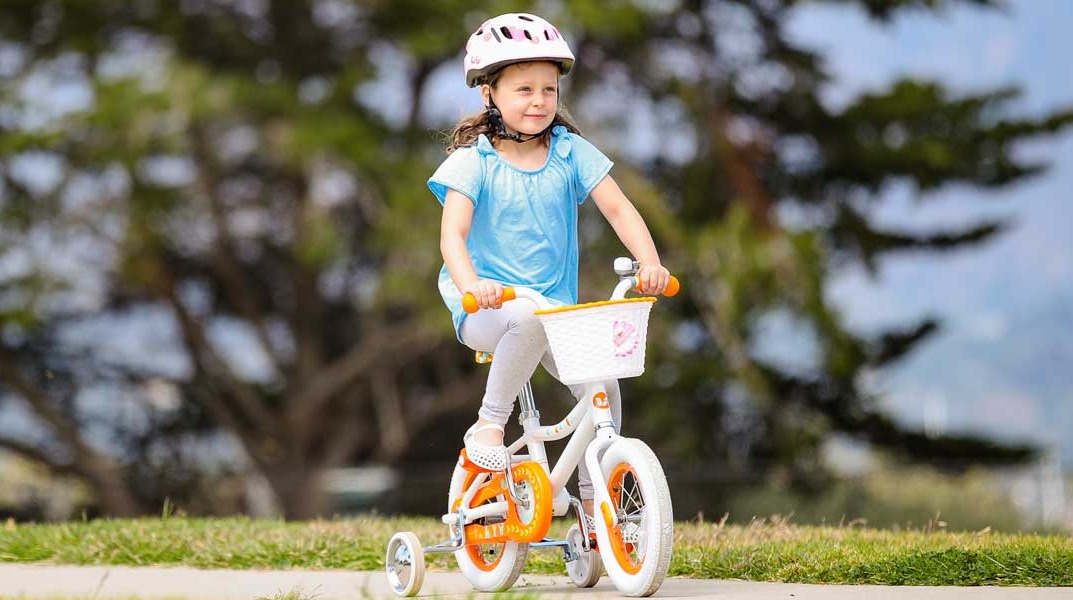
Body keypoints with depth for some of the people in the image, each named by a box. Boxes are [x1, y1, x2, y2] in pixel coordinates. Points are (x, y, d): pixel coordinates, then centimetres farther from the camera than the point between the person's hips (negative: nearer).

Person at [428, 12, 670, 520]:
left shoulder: (570, 152, 3)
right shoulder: (473, 161, -6)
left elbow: (618, 209, -3)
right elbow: (452, 234, -17)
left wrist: (650, 264, -21)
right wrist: (470, 283, -38)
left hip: (556, 305, 4)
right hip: (486, 308, -4)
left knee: (602, 382, -17)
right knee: (529, 316, -38)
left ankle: (596, 502, -2)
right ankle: (488, 425, -20)